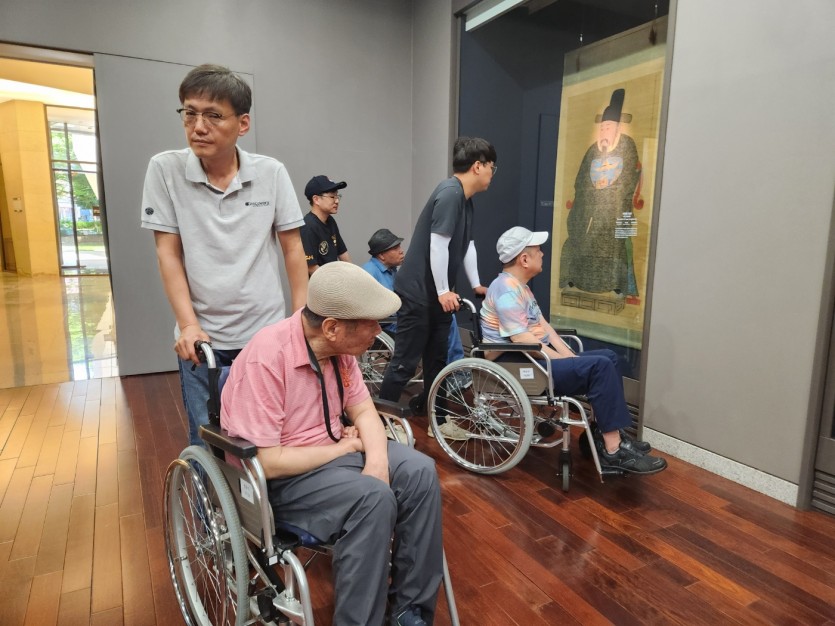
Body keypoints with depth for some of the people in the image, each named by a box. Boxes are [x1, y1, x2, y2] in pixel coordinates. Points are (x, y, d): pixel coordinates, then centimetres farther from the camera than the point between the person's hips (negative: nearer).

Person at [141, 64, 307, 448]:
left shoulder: (272, 172, -4)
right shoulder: (165, 169, -5)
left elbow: (292, 248, 0)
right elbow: (168, 253, -3)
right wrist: (188, 325, -10)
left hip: (267, 333, 1)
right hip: (202, 338, 0)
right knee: (207, 445, 8)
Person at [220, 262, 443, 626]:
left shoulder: (338, 347, -5)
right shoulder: (266, 359, -28)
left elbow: (363, 410, 2)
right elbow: (265, 462, -27)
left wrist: (378, 460, -18)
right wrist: (345, 447, -16)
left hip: (336, 450, 7)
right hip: (283, 476, -7)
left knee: (420, 472, -12)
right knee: (374, 498, -30)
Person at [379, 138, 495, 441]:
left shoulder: (466, 200, 13)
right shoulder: (449, 193, -19)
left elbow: (467, 245, 17)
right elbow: (438, 245, -22)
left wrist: (476, 284, 14)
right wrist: (443, 291, -17)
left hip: (436, 294, 10)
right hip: (417, 292, -10)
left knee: (437, 359, 15)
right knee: (405, 362, -2)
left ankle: (436, 419, 27)